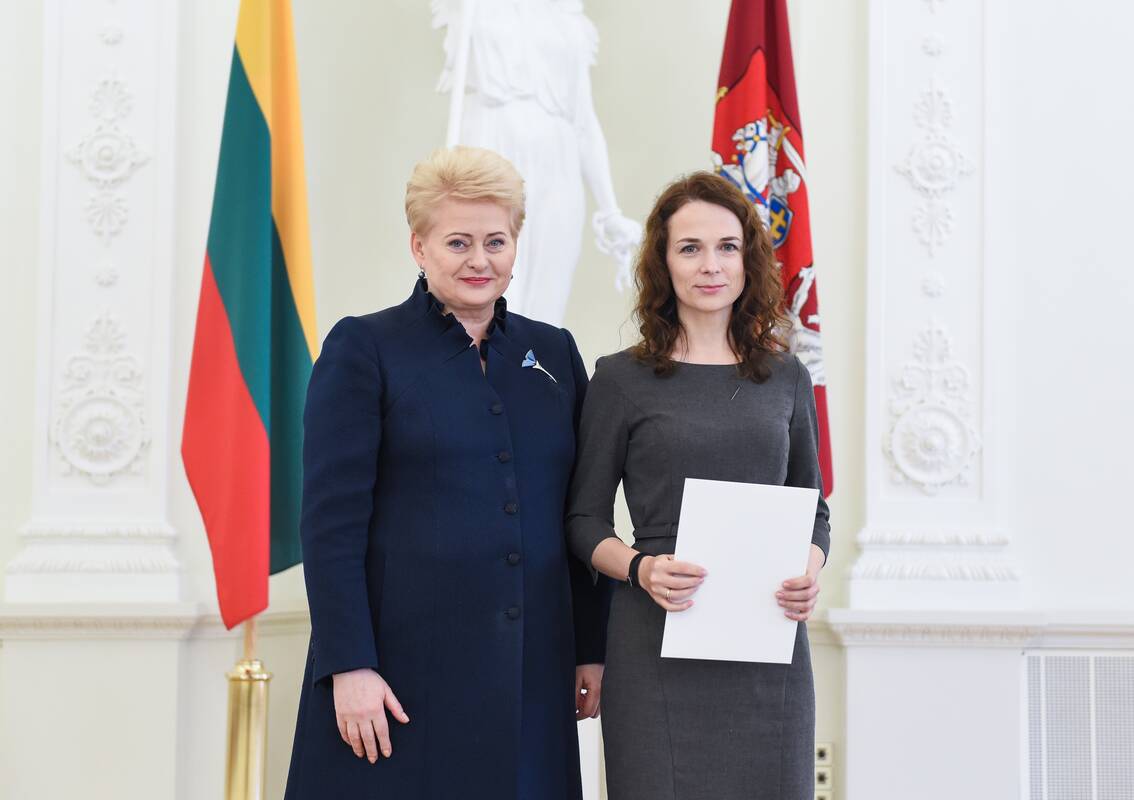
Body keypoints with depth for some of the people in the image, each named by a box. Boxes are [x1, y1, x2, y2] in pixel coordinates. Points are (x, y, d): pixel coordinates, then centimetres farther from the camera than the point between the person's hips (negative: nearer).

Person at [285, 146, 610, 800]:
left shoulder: (554, 354, 12)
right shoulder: (364, 349, -1)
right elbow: (331, 520, -7)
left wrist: (593, 648, 8)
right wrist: (350, 666, -13)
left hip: (531, 675, 4)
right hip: (406, 664, -4)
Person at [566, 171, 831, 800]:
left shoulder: (786, 378, 11)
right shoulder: (622, 380, 2)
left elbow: (813, 510, 17)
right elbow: (584, 519, 4)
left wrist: (810, 573, -4)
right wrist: (641, 569, -15)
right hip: (659, 648, -2)